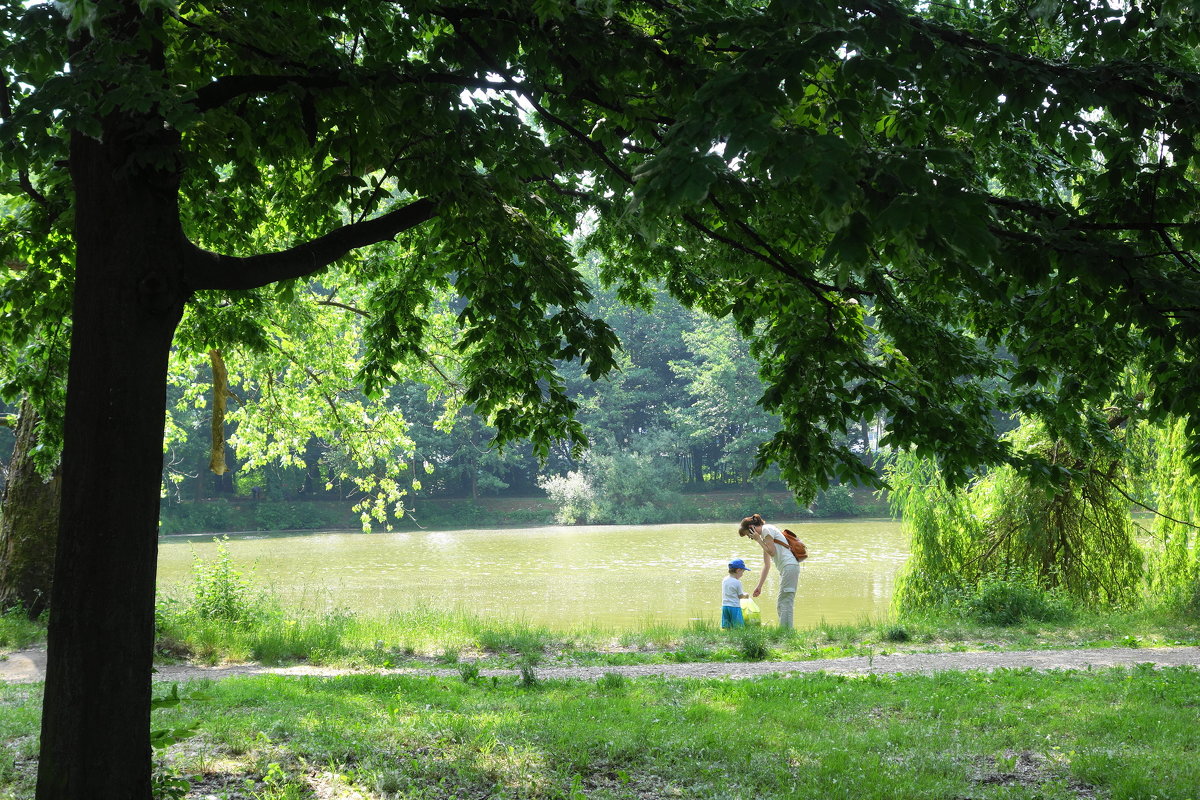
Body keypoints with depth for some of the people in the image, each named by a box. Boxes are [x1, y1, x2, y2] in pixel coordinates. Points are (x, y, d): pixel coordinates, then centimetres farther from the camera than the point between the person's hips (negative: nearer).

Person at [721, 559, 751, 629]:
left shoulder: (724, 580, 8)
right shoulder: (737, 582, -13)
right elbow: (740, 596, -5)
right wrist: (746, 595, 17)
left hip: (724, 606, 7)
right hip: (735, 607, -6)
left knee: (726, 627, 5)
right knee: (738, 627, -5)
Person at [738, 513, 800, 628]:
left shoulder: (767, 529, -4)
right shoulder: (764, 537, 23)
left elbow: (772, 552, -13)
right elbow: (766, 565, 24)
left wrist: (758, 539, -3)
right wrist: (759, 586, 22)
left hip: (790, 566, -10)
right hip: (787, 568, 10)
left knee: (785, 603, -11)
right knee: (782, 604, 10)